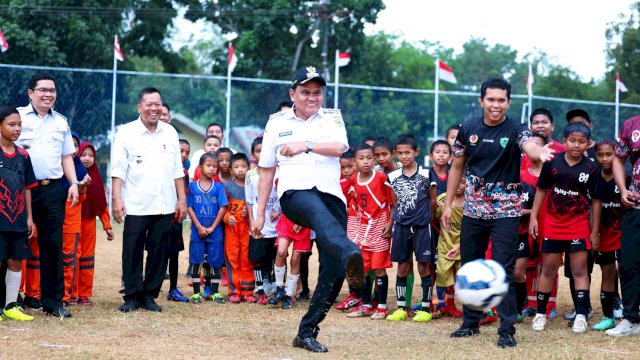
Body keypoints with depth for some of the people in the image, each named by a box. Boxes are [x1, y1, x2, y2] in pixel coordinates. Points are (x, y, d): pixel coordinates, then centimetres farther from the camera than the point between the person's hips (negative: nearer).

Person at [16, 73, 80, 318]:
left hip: (54, 188, 4)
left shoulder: (61, 122, 16)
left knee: (53, 245, 2)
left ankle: (52, 300, 6)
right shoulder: (19, 116, 2)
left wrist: (74, 183, 9)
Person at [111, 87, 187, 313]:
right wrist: (117, 199, -11)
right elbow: (118, 169, -3)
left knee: (159, 252, 5)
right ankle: (132, 296, 8)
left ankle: (150, 295, 14)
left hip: (165, 206, 3)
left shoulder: (170, 133, 11)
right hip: (136, 206, -3)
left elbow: (177, 170, 15)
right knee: (133, 252, -2)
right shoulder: (126, 133, 0)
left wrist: (182, 199, 10)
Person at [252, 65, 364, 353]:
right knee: (320, 212, -40)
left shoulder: (332, 118, 15)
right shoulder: (277, 123, 15)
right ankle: (351, 256, -73)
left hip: (331, 196, 3)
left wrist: (306, 145, -25)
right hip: (294, 193, -3)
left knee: (333, 270, -7)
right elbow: (266, 170, 18)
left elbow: (339, 147, -8)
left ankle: (307, 332, 5)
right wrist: (260, 214, 15)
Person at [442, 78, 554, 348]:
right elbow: (457, 167, 11)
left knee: (504, 271, -6)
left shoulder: (515, 130, -10)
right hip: (473, 211, 4)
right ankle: (471, 322, 26)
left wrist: (541, 153, -56)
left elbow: (530, 147, -32)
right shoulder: (468, 129, 1)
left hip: (506, 212, -4)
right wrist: (448, 204, 9)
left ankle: (507, 330, 0)